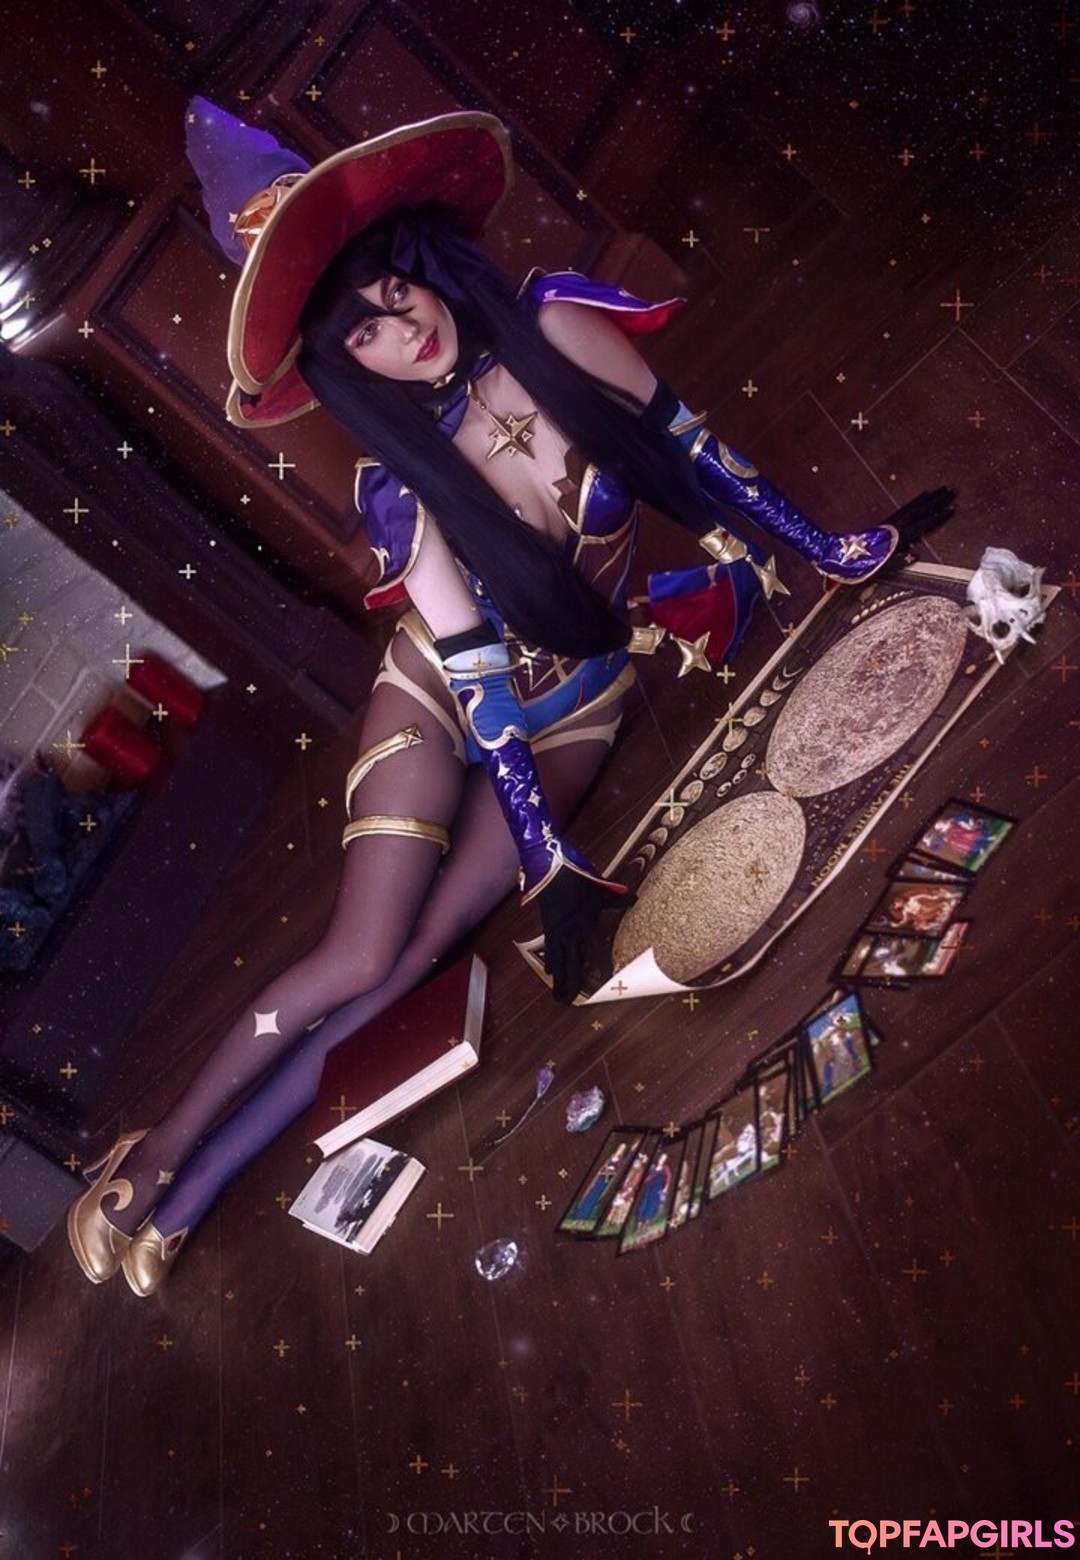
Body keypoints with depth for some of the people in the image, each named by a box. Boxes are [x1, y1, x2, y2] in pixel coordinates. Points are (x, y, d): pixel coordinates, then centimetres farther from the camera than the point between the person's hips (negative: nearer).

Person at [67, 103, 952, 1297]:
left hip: (576, 700, 3)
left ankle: (200, 1184, 10)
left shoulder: (558, 331, -15)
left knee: (416, 955, -5)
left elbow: (690, 449, -2)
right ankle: (155, 1153, 11)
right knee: (356, 961, -12)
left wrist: (826, 548, 3)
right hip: (442, 697, -2)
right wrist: (550, 865, -22)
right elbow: (476, 680, -22)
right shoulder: (399, 481, -21)